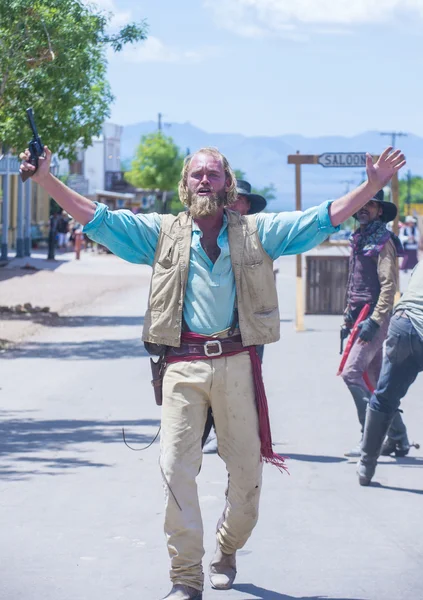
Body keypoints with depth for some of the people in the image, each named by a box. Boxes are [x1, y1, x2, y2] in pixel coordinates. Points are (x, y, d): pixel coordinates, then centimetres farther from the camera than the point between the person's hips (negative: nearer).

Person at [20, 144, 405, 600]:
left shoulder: (257, 232, 10)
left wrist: (373, 184, -4)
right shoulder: (162, 232, 10)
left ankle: (226, 551, 33)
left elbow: (325, 218, 7)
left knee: (246, 470, 6)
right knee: (176, 468, -8)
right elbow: (96, 218, 5)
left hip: (237, 362, 1)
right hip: (182, 364, -1)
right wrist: (46, 179, -7)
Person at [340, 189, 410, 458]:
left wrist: (374, 320, -23)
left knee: (352, 372, -16)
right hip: (362, 315, 9)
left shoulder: (383, 241, -11)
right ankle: (398, 438, 17)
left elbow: (389, 285, -18)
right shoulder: (360, 239, 15)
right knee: (375, 379, 11)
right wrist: (350, 314, 19)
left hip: (376, 317, -9)